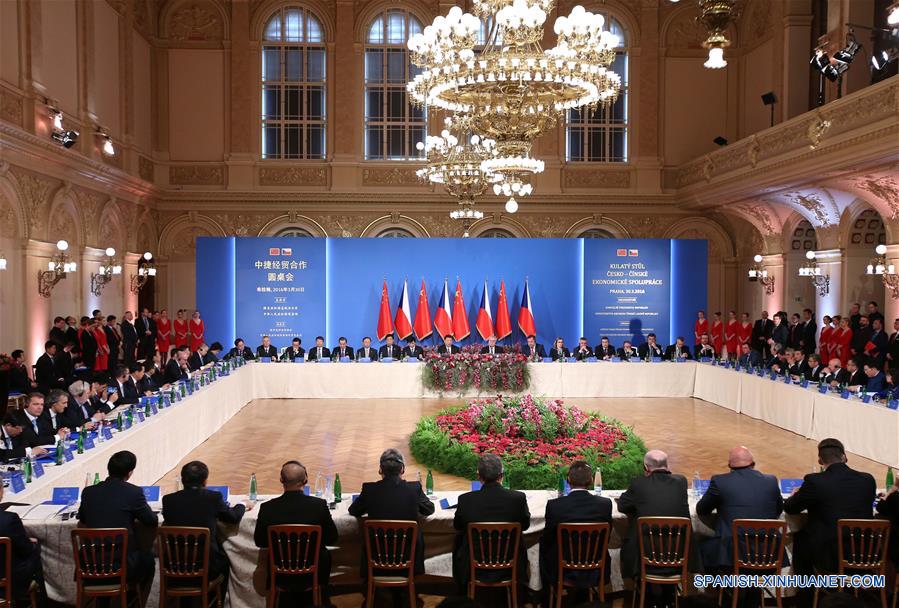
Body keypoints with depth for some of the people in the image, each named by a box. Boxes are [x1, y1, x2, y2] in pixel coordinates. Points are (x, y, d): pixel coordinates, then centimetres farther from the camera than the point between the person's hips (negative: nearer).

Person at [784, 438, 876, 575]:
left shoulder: (814, 481, -15)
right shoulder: (868, 480, -4)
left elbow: (790, 508, 0)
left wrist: (795, 495, 22)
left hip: (830, 558, -4)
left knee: (799, 538, 26)